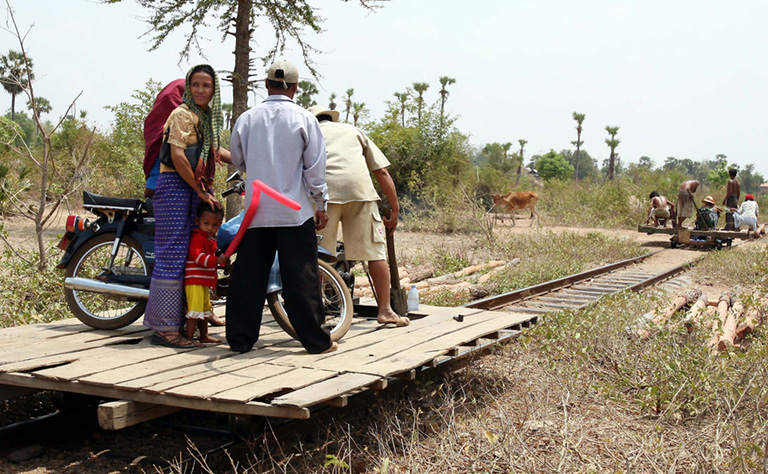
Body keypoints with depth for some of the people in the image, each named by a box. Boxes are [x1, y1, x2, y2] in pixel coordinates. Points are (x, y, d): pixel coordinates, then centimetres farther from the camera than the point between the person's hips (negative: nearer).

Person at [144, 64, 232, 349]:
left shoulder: (209, 116, 19)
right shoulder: (183, 114, -9)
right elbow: (177, 156, -18)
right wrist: (202, 192, -15)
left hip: (197, 189, 9)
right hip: (176, 185, -9)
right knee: (173, 253, -9)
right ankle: (165, 328, -5)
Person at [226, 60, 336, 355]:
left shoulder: (246, 119, 4)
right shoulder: (304, 119, -4)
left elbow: (238, 161, 16)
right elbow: (315, 167, -3)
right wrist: (321, 205, 6)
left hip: (256, 212, 3)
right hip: (295, 211, -3)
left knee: (248, 275, 8)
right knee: (301, 277, 1)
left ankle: (240, 339, 12)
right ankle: (316, 341, 7)